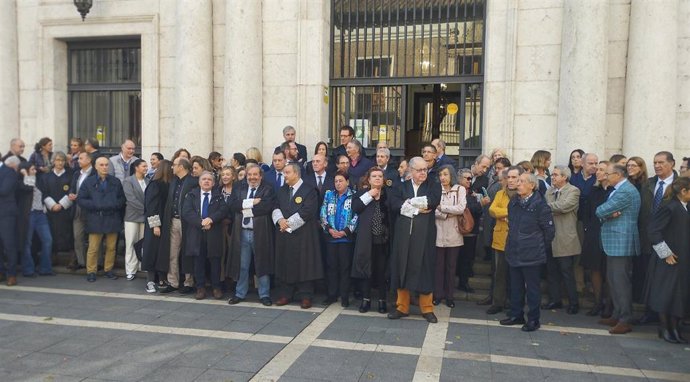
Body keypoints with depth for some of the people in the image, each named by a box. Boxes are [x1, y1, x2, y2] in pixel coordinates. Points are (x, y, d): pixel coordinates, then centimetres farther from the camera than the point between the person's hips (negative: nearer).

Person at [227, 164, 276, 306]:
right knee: (242, 265, 10)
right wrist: (252, 202, -15)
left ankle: (264, 295, 15)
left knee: (262, 264, 5)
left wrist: (245, 208, -11)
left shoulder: (268, 189, -1)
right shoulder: (239, 188, 11)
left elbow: (267, 206, -17)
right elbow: (233, 205, -4)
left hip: (260, 232, -3)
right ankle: (240, 294, 23)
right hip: (242, 232, 3)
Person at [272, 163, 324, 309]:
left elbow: (307, 212, -15)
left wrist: (289, 223, -14)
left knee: (304, 264, -2)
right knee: (285, 264, 8)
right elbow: (276, 208, 9)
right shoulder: (281, 191, 15)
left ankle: (305, 296, 6)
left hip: (303, 235, -5)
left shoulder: (309, 191, -6)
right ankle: (285, 294, 18)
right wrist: (280, 220, -12)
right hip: (284, 233, 6)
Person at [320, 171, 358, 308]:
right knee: (331, 265, 8)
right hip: (331, 236, 3)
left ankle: (345, 296, 11)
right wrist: (329, 229, -8)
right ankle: (332, 294, 18)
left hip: (346, 237, -3)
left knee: (345, 266, 2)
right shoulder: (329, 195, 9)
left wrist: (345, 231, -14)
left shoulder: (353, 196, -2)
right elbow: (323, 214, 4)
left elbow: (356, 216, -8)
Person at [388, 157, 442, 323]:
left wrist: (410, 203, -8)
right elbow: (394, 204, -5)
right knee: (402, 267, 5)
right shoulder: (402, 186, 12)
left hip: (424, 234, -2)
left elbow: (434, 201, -13)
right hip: (403, 233, 2)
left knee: (424, 268, 2)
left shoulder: (434, 185, 7)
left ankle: (427, 308, 14)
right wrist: (417, 208, -12)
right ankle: (402, 307, 18)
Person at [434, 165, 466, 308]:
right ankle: (438, 294, 16)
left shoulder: (460, 190, 3)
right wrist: (447, 214, -17)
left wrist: (441, 207, -12)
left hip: (453, 234, 0)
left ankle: (449, 296, 17)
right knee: (438, 265, 5)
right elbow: (432, 210, -4)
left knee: (451, 266, 8)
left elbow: (461, 208, -11)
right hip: (439, 233, 0)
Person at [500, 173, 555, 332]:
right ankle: (516, 315, 27)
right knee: (516, 286, 15)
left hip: (531, 255, -6)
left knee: (532, 287, 4)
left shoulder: (540, 205, -13)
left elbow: (549, 230, -8)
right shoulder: (513, 202, 7)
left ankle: (533, 319, 14)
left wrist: (540, 247, 0)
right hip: (514, 252, 6)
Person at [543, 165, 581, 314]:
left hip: (565, 239, -6)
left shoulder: (573, 191, -7)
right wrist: (554, 209, -11)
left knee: (567, 273, 0)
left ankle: (574, 303, 12)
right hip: (549, 237, 7)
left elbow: (564, 206, -22)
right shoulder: (550, 191, 14)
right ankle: (554, 300, 24)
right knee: (552, 272, 13)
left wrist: (547, 207, -11)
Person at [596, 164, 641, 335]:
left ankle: (625, 321, 1)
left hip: (621, 242, -10)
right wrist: (609, 213, -10)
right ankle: (617, 315, 24)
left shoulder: (625, 191, -17)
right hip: (614, 242, 10)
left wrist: (606, 213, -1)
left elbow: (601, 211, -22)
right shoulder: (618, 190, 16)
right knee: (613, 280, 15)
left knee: (621, 282, -5)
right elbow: (601, 212, 10)